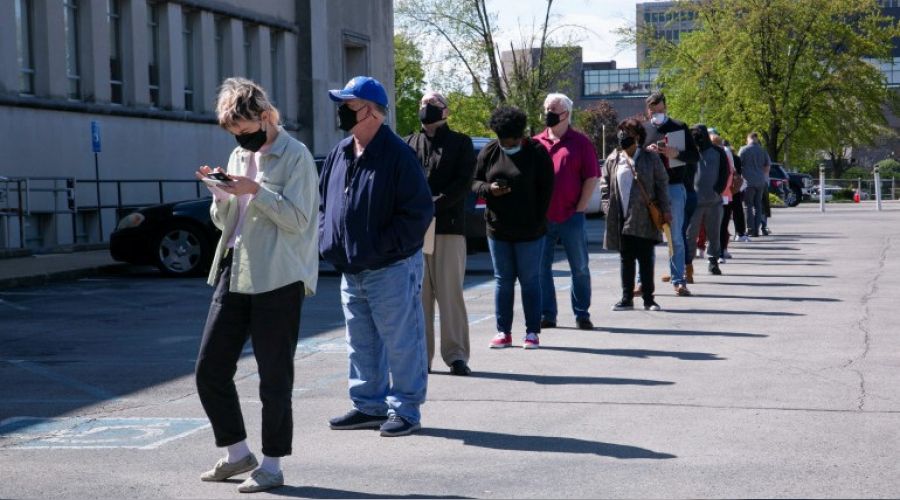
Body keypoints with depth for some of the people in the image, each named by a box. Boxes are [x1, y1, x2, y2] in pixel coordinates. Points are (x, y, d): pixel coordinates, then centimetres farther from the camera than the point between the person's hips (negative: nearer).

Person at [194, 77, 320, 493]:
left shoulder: (295, 156, -7)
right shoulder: (239, 156, 15)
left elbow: (297, 219, -13)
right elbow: (223, 222, 18)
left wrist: (255, 190, -21)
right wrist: (221, 194, -2)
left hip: (278, 280, -7)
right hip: (234, 275, 8)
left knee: (274, 377, 0)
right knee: (210, 369, 7)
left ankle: (271, 465, 11)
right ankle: (238, 454, 21)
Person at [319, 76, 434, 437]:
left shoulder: (397, 155, -13)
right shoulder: (339, 154, 10)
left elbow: (418, 212, -16)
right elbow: (324, 202, 21)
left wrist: (381, 245, -18)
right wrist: (327, 240, 6)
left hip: (391, 268, -8)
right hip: (350, 269, 8)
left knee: (400, 342, 0)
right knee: (361, 343, 15)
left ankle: (405, 409, 10)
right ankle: (369, 405, 26)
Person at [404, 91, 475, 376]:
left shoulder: (460, 143, 9)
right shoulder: (409, 144, 17)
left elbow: (463, 182, -2)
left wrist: (436, 204, -16)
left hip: (449, 227, -3)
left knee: (450, 293, -3)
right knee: (418, 293, 4)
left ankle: (456, 355, 0)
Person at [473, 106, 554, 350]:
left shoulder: (536, 152, -4)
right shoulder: (489, 152, 5)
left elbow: (546, 189, -4)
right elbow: (474, 182, 9)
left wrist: (537, 221, -9)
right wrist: (489, 189, -14)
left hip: (529, 231, -3)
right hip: (497, 229, 3)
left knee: (530, 281, 2)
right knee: (503, 281, 8)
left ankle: (532, 332, 8)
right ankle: (503, 332, 13)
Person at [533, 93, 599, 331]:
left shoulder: (580, 142, 2)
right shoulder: (536, 143, 10)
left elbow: (591, 178, 0)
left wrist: (580, 208, -7)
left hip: (571, 217, -3)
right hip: (541, 219, 3)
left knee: (580, 268, 4)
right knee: (541, 267, 4)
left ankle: (582, 314, 13)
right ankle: (547, 315, 12)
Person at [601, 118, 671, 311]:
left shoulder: (650, 159, 0)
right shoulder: (613, 160, 8)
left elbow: (662, 184, 1)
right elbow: (604, 184, 13)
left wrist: (665, 210, -4)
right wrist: (608, 206, 2)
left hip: (644, 219, -3)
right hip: (622, 218, 3)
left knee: (646, 259, 2)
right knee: (626, 259, 8)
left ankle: (648, 298, 8)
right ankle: (627, 298, 13)